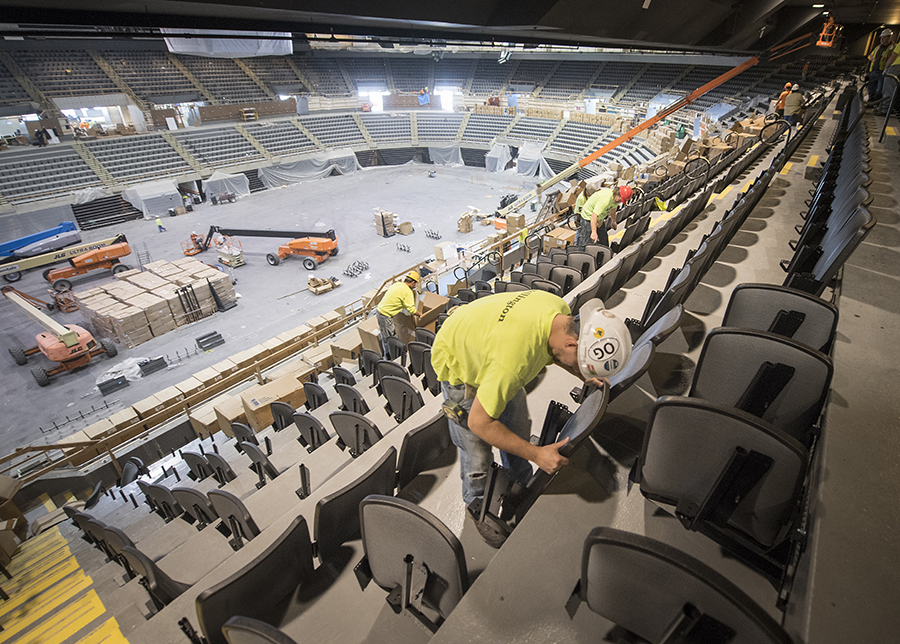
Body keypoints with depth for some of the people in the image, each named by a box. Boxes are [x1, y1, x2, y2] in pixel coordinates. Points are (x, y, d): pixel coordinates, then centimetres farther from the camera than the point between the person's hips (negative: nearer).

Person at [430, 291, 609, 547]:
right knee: (477, 448, 1)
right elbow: (479, 422, -32)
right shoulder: (512, 361, -46)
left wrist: (583, 377, -7)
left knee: (518, 428, 15)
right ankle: (478, 506, 31)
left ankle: (521, 487, 42)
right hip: (458, 362, -7)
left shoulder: (562, 310, -22)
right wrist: (537, 454, -26)